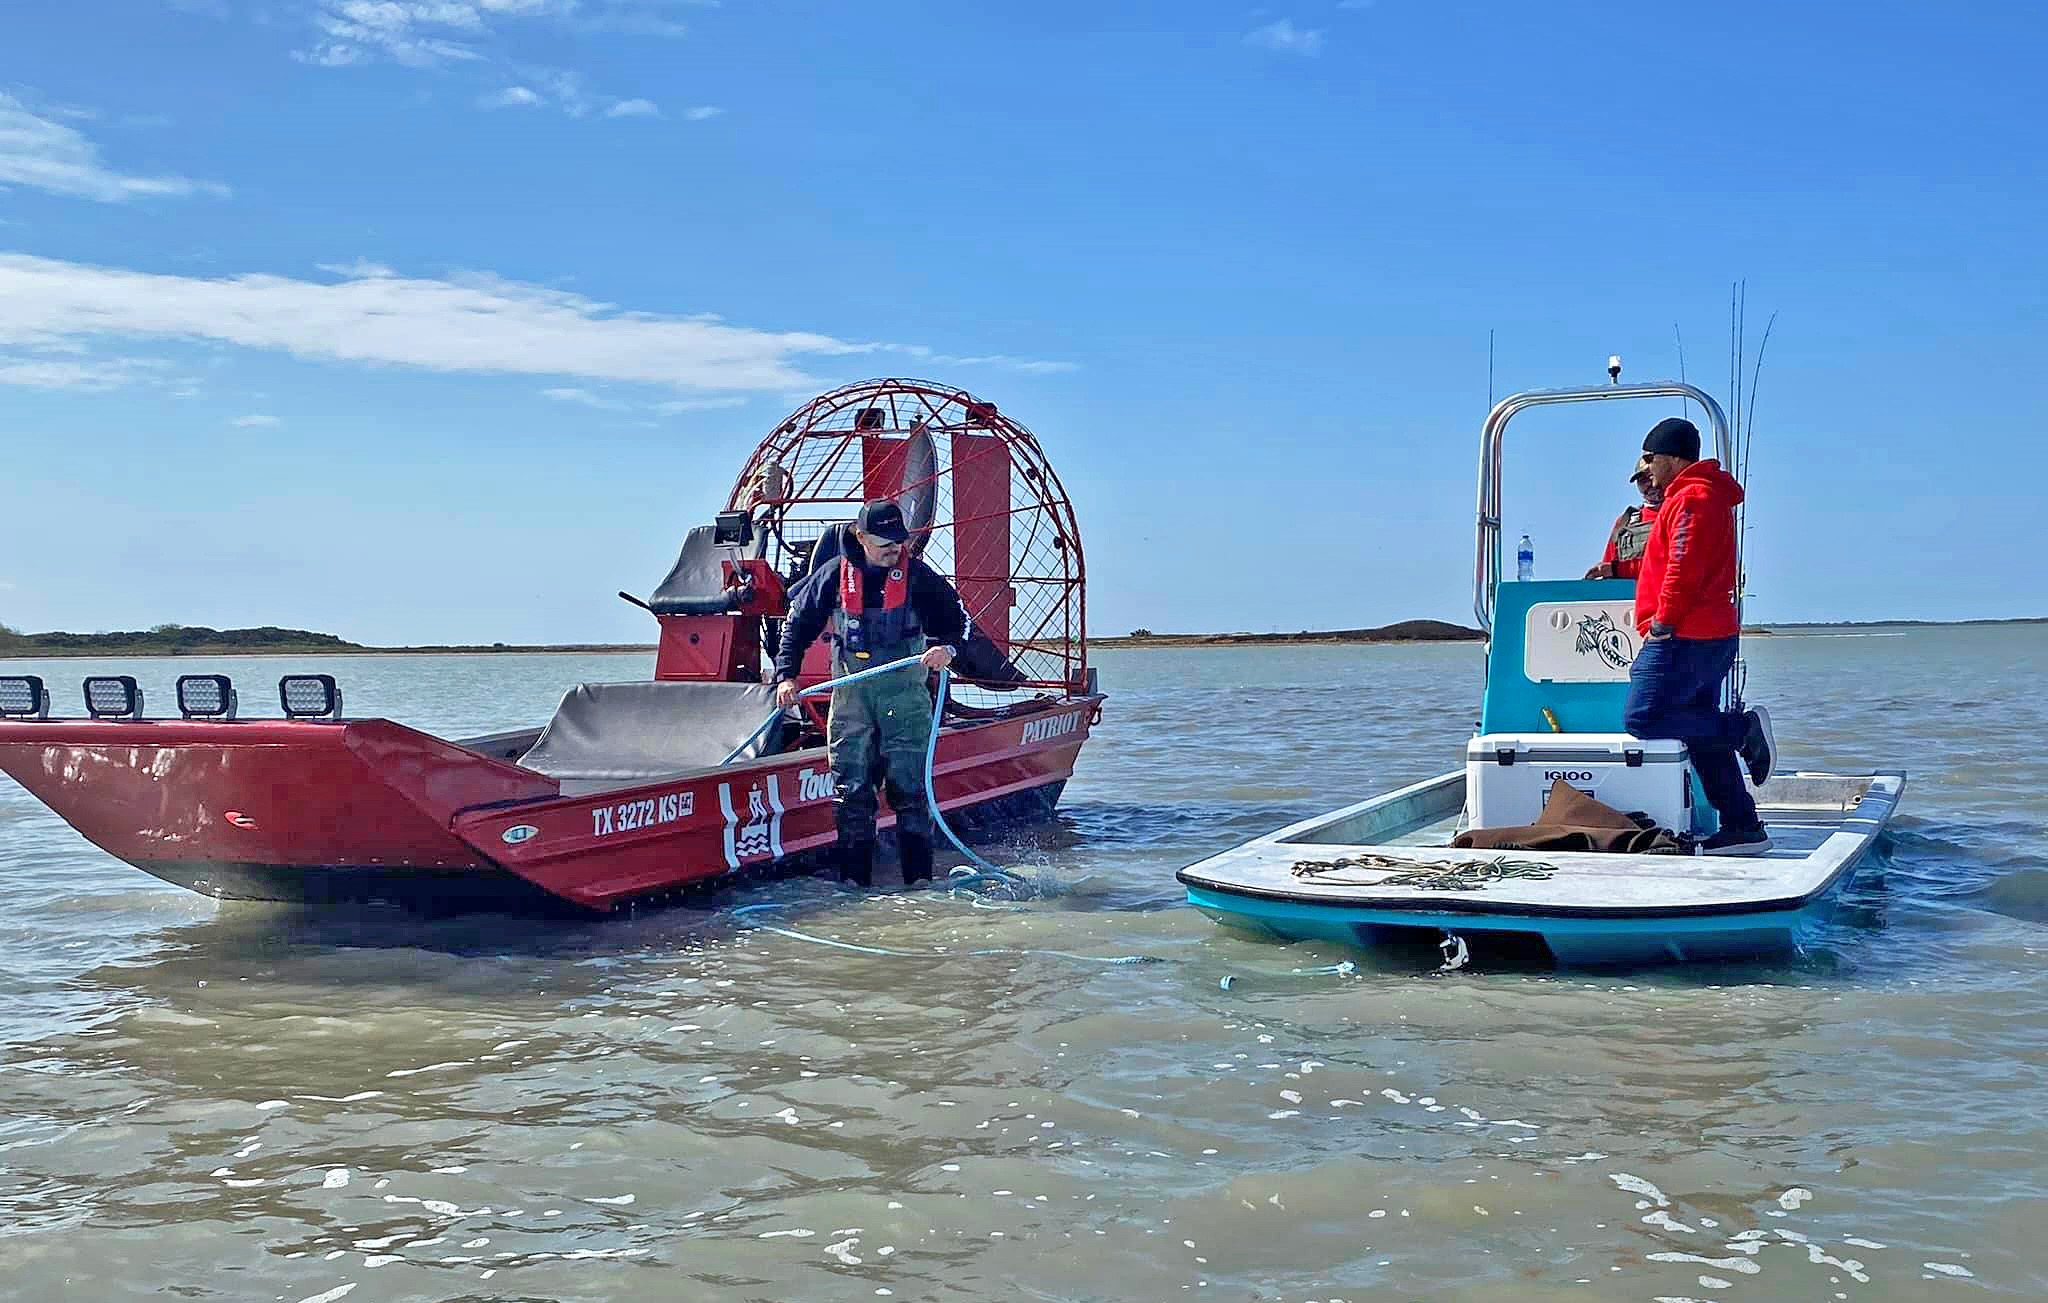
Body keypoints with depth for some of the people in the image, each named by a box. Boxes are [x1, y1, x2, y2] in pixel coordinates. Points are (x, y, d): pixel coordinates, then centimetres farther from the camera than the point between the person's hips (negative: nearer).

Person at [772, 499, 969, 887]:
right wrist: (786, 675, 1)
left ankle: (919, 875, 4)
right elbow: (799, 624, 10)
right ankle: (853, 876, 9)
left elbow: (954, 618, 6)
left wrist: (947, 647, -16)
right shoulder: (834, 575, 2)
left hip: (905, 693, -1)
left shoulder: (918, 575, -1)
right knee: (850, 788, 1)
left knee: (909, 785, -3)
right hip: (850, 693, 1)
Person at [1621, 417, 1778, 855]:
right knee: (1700, 730, 10)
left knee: (1642, 718, -13)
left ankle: (1745, 728, -12)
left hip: (1684, 638, -11)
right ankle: (1743, 827, 10)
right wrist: (1615, 569, 25)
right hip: (1713, 635, 11)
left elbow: (1685, 571, -20)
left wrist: (1662, 623, -15)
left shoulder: (1691, 499, -12)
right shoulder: (1709, 496, 23)